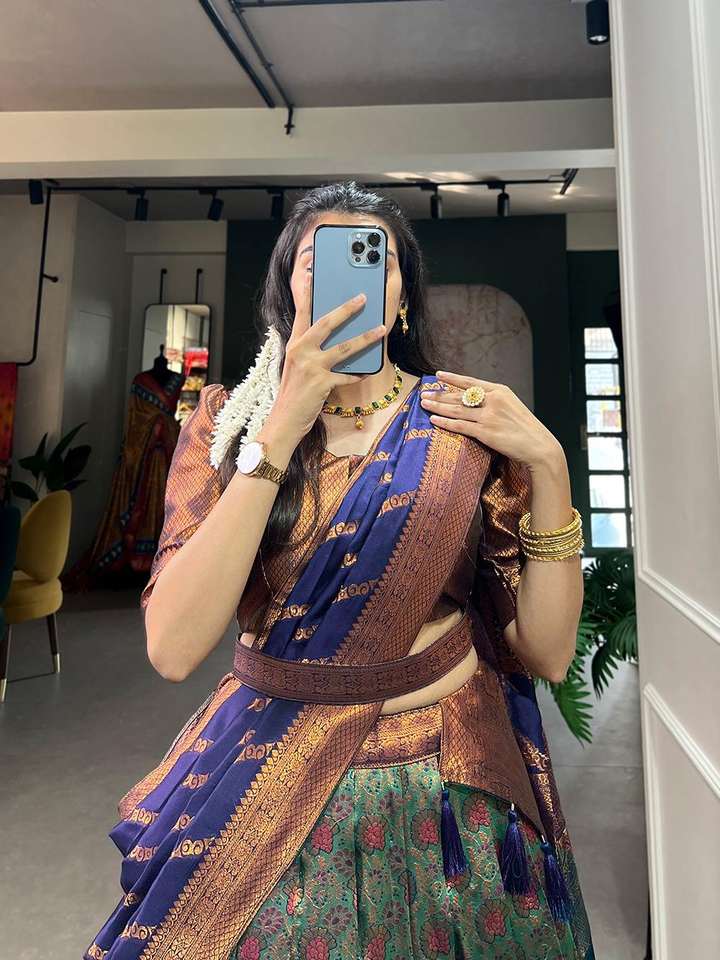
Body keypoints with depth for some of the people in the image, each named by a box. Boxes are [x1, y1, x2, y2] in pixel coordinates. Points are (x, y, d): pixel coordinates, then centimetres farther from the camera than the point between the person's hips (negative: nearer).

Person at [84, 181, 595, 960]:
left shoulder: (468, 424, -7)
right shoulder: (226, 421, -6)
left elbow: (545, 652, -8)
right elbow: (173, 649, -19)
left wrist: (547, 467, -18)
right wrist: (281, 429, -25)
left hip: (451, 799, 1)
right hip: (269, 788, 0)